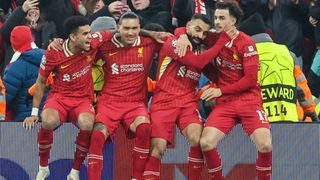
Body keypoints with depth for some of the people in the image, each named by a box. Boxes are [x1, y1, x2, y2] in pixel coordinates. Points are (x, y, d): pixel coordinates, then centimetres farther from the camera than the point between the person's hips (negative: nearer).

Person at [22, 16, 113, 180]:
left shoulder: (93, 44, -8)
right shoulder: (53, 54, -11)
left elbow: (111, 33, 15)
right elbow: (40, 83, 2)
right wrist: (34, 113, 3)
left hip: (83, 100, 1)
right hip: (58, 97, -1)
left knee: (87, 124, -35)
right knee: (48, 121, -36)